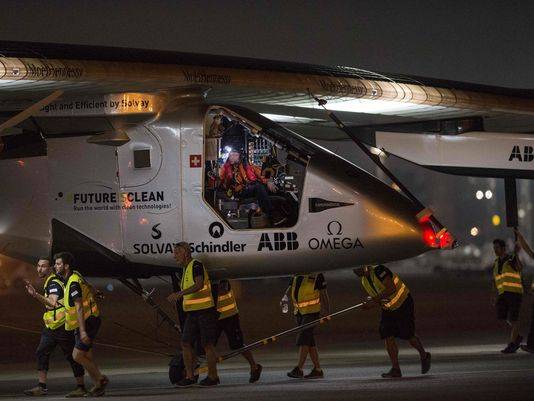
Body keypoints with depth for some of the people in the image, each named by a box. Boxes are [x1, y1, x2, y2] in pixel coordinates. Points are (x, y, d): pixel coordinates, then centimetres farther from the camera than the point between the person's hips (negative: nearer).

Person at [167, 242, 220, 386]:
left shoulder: (196, 265, -12)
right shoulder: (186, 269, 17)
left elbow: (199, 285, -27)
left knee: (207, 344, -3)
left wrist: (179, 293, -32)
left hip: (205, 310, -9)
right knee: (186, 343, 3)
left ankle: (213, 376, 4)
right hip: (192, 312, 9)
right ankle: (190, 376, 7)